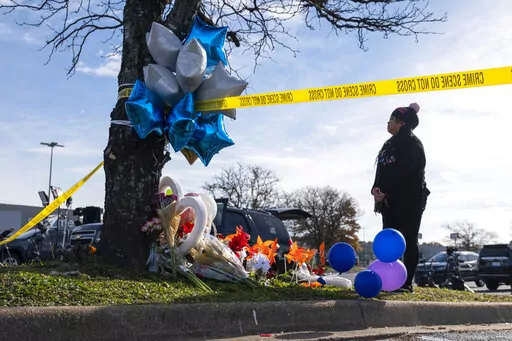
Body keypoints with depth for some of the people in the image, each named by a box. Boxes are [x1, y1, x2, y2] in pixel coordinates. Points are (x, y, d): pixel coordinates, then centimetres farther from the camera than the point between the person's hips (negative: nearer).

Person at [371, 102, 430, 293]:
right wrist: (376, 189, -4)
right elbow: (382, 170, 14)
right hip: (390, 200, 8)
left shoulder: (411, 143, -6)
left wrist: (383, 190, -19)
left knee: (408, 240, -6)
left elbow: (403, 170, -19)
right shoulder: (390, 144, 20)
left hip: (409, 200, -8)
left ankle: (407, 283, -5)